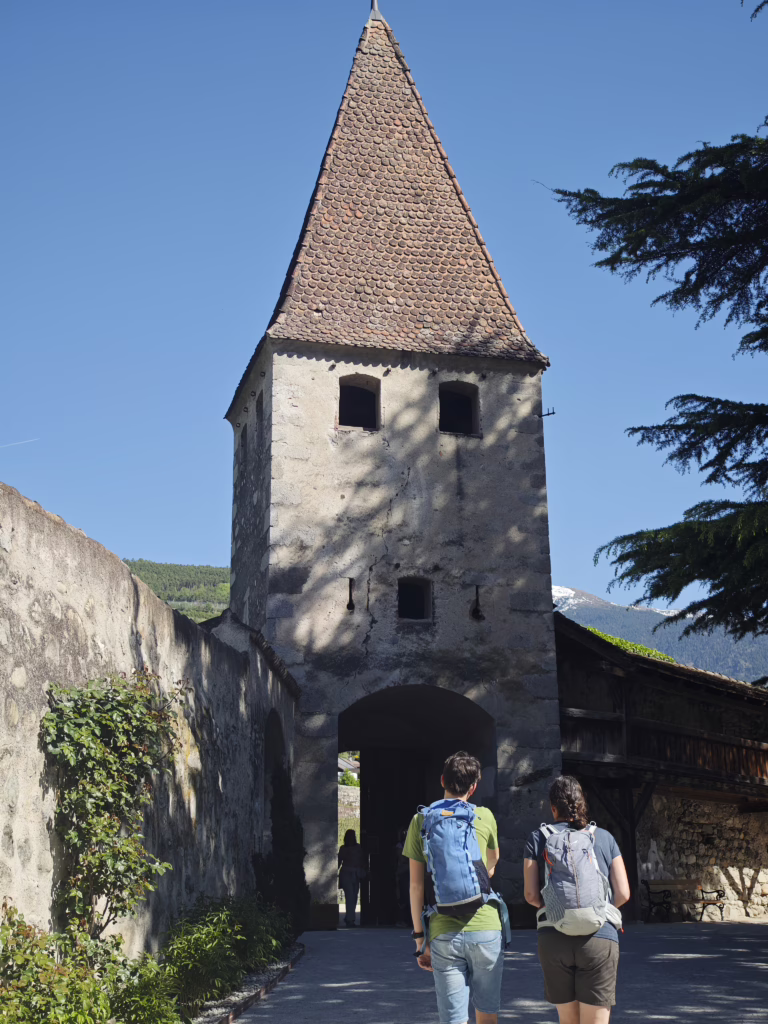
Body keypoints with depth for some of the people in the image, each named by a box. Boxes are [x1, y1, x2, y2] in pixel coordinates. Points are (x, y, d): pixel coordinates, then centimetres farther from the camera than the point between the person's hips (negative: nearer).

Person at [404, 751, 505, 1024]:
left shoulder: (421, 820, 1)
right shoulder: (484, 817, 1)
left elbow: (416, 885, 1)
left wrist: (420, 937, 7)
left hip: (443, 934, 0)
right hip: (485, 929, 0)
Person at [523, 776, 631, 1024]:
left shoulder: (538, 838, 6)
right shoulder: (604, 838, 8)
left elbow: (531, 895, 1)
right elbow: (623, 894, 6)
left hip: (553, 938, 1)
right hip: (599, 938, -1)